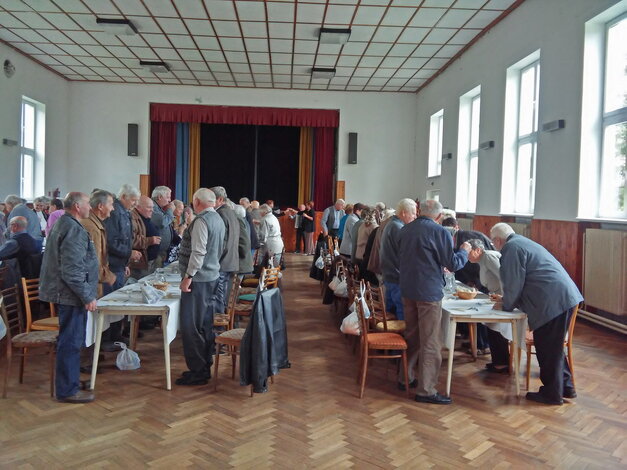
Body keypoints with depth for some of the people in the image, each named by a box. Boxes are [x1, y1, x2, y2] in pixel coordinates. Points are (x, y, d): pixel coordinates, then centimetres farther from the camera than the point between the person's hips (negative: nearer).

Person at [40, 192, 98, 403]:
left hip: (66, 293, 11)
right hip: (71, 294, -11)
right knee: (71, 342, -2)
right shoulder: (74, 229, -19)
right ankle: (68, 390, 7)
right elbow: (72, 270, -25)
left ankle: (70, 381, 31)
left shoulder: (62, 224, 15)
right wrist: (87, 296, -20)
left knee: (72, 341, 19)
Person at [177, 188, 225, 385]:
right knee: (205, 325, 15)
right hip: (213, 276, 10)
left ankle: (197, 372, 2)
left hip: (198, 279, -10)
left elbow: (198, 252, -21)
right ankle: (205, 366, 23)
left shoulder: (201, 220, -15)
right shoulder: (218, 219, 13)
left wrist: (188, 276, -17)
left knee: (191, 327, -3)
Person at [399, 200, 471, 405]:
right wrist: (464, 251, 8)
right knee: (430, 343, 0)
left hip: (407, 289, 7)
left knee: (411, 335, 20)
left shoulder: (405, 230, 6)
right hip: (429, 291, -7)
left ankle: (405, 377, 30)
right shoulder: (439, 232, -14)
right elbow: (453, 264, -11)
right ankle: (426, 390, 5)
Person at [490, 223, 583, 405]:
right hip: (566, 296, 10)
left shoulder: (511, 248, -9)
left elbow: (513, 282, -10)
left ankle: (552, 394, 11)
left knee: (548, 349, 1)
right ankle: (565, 386, 28)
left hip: (553, 301, -10)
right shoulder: (523, 243, 22)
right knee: (554, 347, 20)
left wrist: (506, 305, 5)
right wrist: (507, 299, 35)